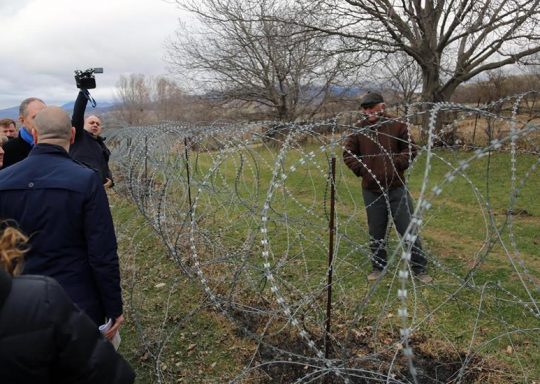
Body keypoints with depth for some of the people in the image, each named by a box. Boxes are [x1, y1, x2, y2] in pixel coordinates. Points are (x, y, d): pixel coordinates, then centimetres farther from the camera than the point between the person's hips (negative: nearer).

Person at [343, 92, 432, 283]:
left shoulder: (397, 125, -3)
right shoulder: (358, 129, 1)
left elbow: (411, 149, 1)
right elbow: (348, 154, 6)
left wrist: (396, 165, -11)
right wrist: (361, 170, -5)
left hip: (396, 188, -2)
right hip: (371, 190, 2)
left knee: (409, 228, 5)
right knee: (376, 231, 13)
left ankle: (419, 268, 20)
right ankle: (378, 267, 30)